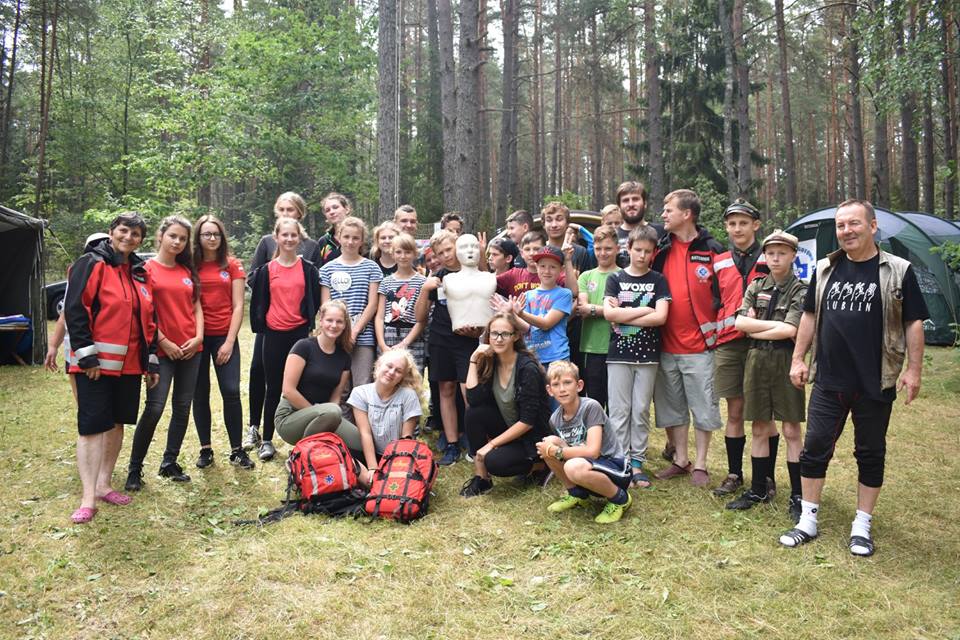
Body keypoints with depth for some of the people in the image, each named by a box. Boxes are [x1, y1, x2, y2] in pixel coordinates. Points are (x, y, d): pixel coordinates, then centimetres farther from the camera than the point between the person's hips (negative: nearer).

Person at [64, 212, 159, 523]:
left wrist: (150, 361, 15)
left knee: (116, 423, 13)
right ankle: (88, 499, -1)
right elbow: (74, 310, -12)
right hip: (95, 363, -6)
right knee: (92, 427, -5)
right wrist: (86, 355, -16)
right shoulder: (91, 264, -6)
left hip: (130, 365, 7)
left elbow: (149, 320, 18)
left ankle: (104, 484, 26)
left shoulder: (141, 273, 14)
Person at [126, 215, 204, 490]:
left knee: (183, 407, 8)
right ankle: (134, 469, 5)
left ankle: (170, 463, 21)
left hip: (190, 349, 5)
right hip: (162, 349, -5)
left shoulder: (188, 271, 13)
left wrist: (198, 336, 0)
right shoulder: (147, 268, -3)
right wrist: (163, 341, -11)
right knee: (154, 408, -9)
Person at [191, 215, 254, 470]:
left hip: (224, 337, -1)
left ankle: (237, 450, 5)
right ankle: (205, 449, 18)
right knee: (200, 394, 7)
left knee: (231, 392, -6)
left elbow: (238, 306, 1)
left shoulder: (232, 265, 4)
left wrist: (229, 341, -6)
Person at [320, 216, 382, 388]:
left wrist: (355, 331, -9)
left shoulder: (371, 267, 6)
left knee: (362, 386, -2)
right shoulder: (328, 269, 8)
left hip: (363, 337, -1)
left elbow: (372, 304, 1)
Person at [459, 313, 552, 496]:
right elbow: (473, 399, -15)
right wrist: (474, 360, -17)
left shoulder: (527, 368, -23)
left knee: (494, 461, -28)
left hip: (532, 436, -6)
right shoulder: (490, 362, -3)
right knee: (474, 413, -18)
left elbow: (527, 421, -23)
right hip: (507, 428, 6)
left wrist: (492, 444, -20)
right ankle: (481, 477, -8)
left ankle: (539, 465, 2)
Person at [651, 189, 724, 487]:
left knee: (703, 407, 6)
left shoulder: (711, 249, -4)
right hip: (666, 344, 4)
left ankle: (700, 464, 20)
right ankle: (680, 460, 27)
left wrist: (714, 328, -6)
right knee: (671, 406, 13)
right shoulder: (661, 247, 6)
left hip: (699, 344, -4)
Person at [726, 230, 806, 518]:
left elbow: (790, 331, -16)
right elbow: (740, 322, -4)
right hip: (756, 361, 4)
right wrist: (775, 325, -10)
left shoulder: (801, 291, -3)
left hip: (786, 361, -4)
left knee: (791, 431, 2)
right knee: (760, 429, 11)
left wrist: (755, 329, -7)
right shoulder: (756, 287, 9)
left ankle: (797, 496, 12)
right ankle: (758, 490, 22)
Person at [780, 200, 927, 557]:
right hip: (828, 382, 3)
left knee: (870, 454, 9)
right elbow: (809, 316, 12)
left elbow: (913, 323, -3)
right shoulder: (825, 270, 6)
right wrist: (798, 359, 8)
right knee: (814, 449, 5)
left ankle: (862, 526, 23)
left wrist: (914, 369, -8)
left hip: (875, 384, -3)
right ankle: (808, 521, 17)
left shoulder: (898, 271, -3)